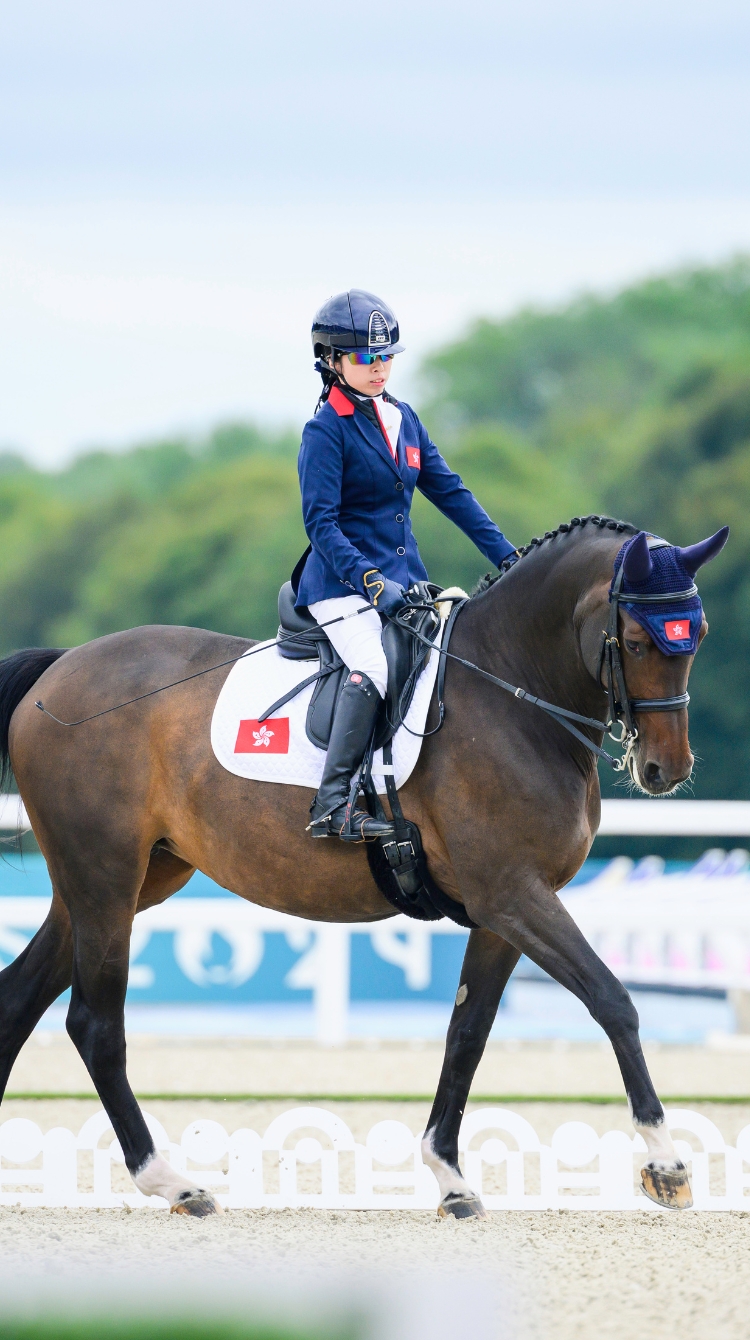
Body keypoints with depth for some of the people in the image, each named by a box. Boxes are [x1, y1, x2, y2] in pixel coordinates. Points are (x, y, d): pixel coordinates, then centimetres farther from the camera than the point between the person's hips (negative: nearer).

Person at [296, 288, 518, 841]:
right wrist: (369, 581, -26)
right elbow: (321, 521, -15)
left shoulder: (402, 418, 13)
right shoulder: (326, 431, -8)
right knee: (375, 669, -30)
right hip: (343, 586, -8)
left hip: (405, 579, 8)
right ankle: (332, 806, -30)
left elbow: (448, 490, 17)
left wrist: (506, 555, 10)